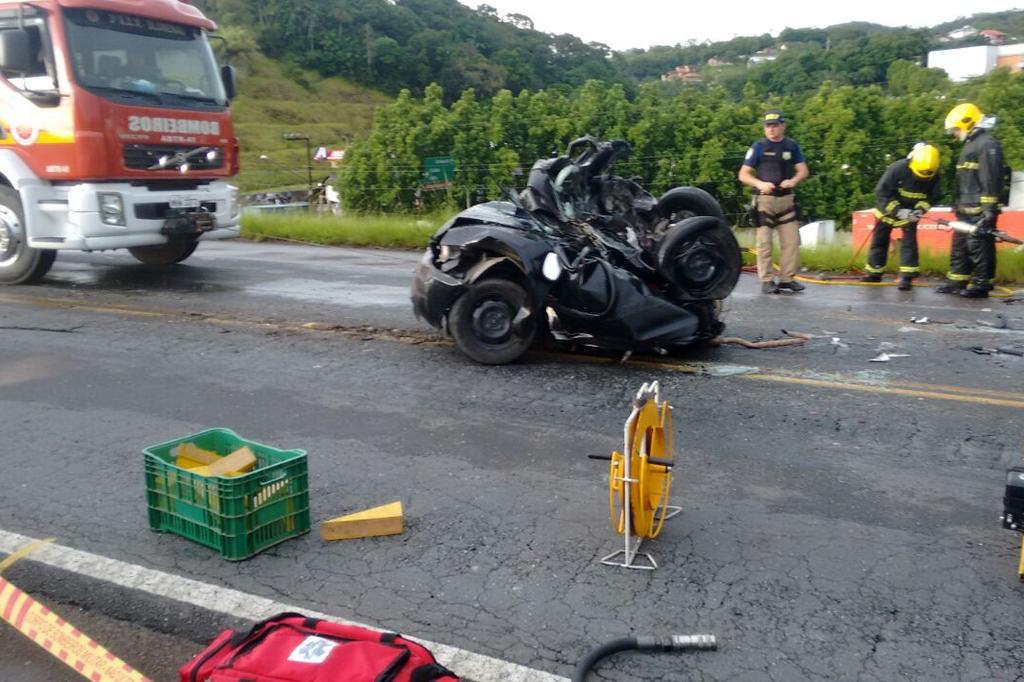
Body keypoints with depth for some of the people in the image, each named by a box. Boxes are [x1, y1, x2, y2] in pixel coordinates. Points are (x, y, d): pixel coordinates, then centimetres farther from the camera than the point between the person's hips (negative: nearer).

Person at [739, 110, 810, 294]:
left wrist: (794, 180, -16)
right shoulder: (759, 147, -1)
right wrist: (760, 184, -20)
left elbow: (803, 170, 5)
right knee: (764, 242, -2)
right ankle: (766, 281, 5)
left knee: (792, 241, 2)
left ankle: (787, 278, 13)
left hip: (786, 199, 3)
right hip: (764, 199, -3)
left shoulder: (791, 146, 7)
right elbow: (743, 175, -3)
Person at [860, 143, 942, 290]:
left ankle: (907, 276, -9)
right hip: (888, 207, -1)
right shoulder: (897, 169, -31)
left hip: (911, 210, 1)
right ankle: (874, 272, 20)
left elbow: (933, 196, -7)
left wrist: (921, 209, -26)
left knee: (909, 239, -10)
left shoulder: (934, 176, -21)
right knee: (879, 238, 7)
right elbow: (881, 192, -27)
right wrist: (897, 211, -32)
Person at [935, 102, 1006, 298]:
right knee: (959, 245, 13)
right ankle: (957, 281, 19)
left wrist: (990, 208, -22)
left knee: (979, 246, -7)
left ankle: (981, 285, -1)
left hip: (980, 211, -10)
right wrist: (958, 204, 25)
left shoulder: (987, 144, -12)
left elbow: (991, 178, -19)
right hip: (966, 210, 10)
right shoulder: (970, 144, 20)